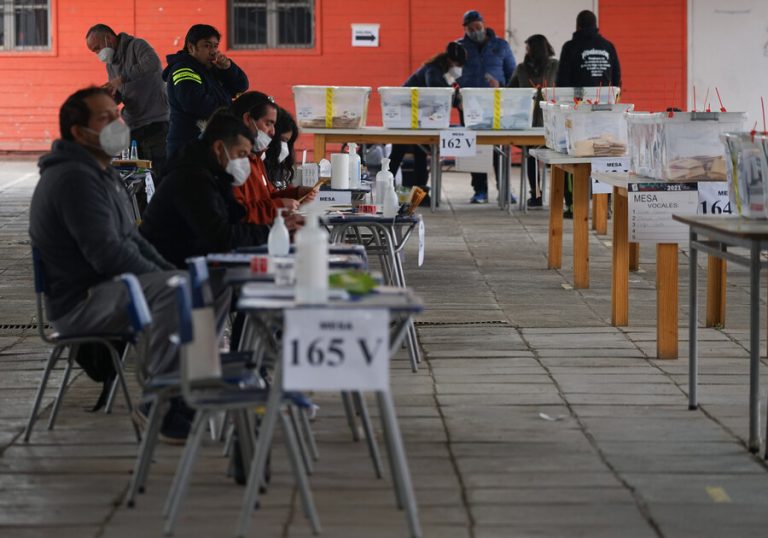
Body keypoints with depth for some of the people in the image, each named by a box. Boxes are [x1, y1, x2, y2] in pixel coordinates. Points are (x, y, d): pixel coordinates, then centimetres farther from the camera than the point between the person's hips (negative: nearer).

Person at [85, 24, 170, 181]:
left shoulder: (137, 46, -7)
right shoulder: (111, 63, 18)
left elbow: (153, 64, -28)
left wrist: (121, 78, -26)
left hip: (155, 123, -8)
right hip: (133, 127, 8)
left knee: (158, 179, -11)